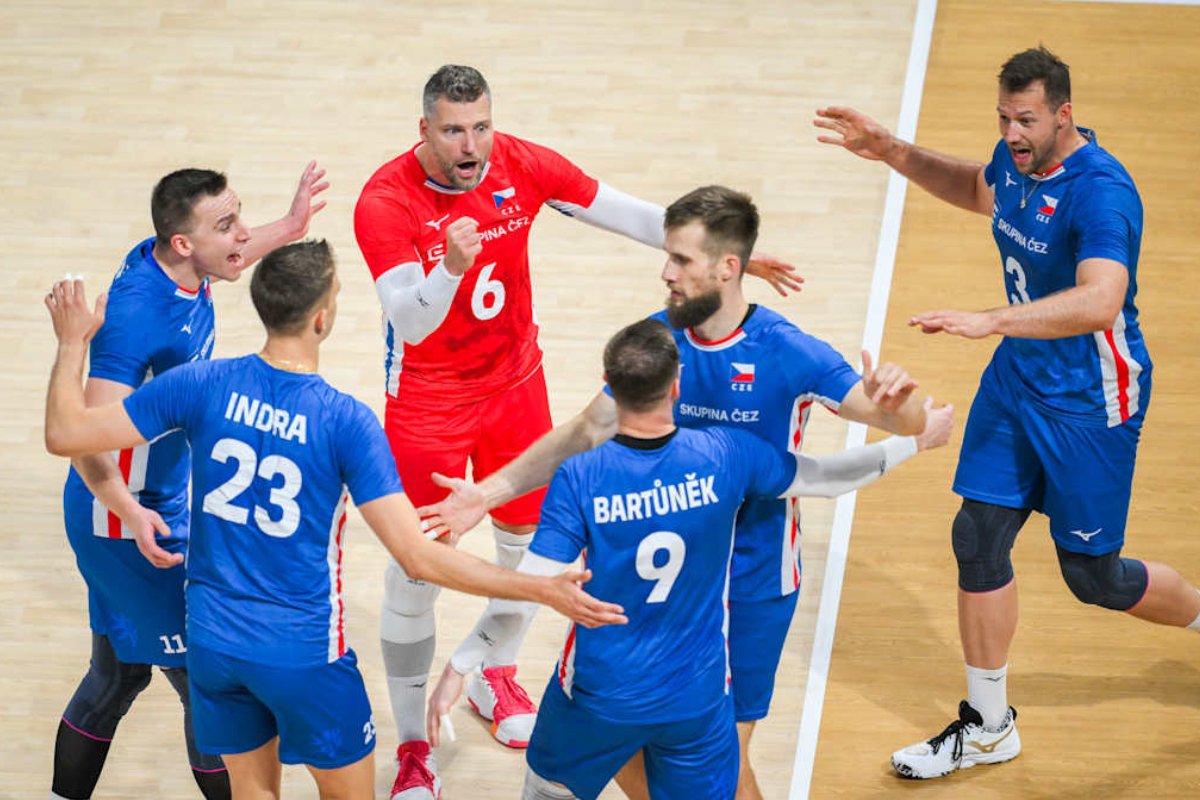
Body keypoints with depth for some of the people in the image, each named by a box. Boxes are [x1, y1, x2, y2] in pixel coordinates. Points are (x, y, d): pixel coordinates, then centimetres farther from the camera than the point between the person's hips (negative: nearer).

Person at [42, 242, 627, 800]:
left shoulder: (203, 385, -12)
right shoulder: (346, 422, -21)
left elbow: (65, 434, -7)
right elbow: (418, 558, -23)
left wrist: (72, 343, 10)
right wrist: (545, 591, -19)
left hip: (212, 639, 4)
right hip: (303, 651, -4)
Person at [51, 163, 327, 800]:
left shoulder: (174, 265, -4)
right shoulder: (138, 315, -31)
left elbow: (222, 261, 24)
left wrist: (286, 230, 19)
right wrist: (131, 514, -45)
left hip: (160, 506, 10)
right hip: (125, 521, -10)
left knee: (118, 675, 22)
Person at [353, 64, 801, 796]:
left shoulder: (521, 165, -14)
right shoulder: (386, 201, -26)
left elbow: (626, 214, -5)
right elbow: (410, 323, -34)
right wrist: (452, 266, -54)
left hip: (515, 385, 5)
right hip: (428, 403, -4)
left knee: (527, 537, 19)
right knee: (415, 572, 0)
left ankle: (497, 677, 46)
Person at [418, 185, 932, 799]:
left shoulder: (787, 354, -18)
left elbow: (904, 423, -22)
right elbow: (588, 432, 3)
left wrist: (894, 400, -47)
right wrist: (489, 492, -3)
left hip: (752, 584, -4)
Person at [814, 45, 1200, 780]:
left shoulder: (1100, 190, -29)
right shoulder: (1017, 161, -3)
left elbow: (1099, 302, -44)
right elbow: (978, 189, 23)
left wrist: (989, 321, -53)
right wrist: (895, 153, 9)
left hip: (1090, 401, -7)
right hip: (1019, 377, 7)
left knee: (1092, 575, 4)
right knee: (978, 539, 5)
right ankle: (988, 727, 19)